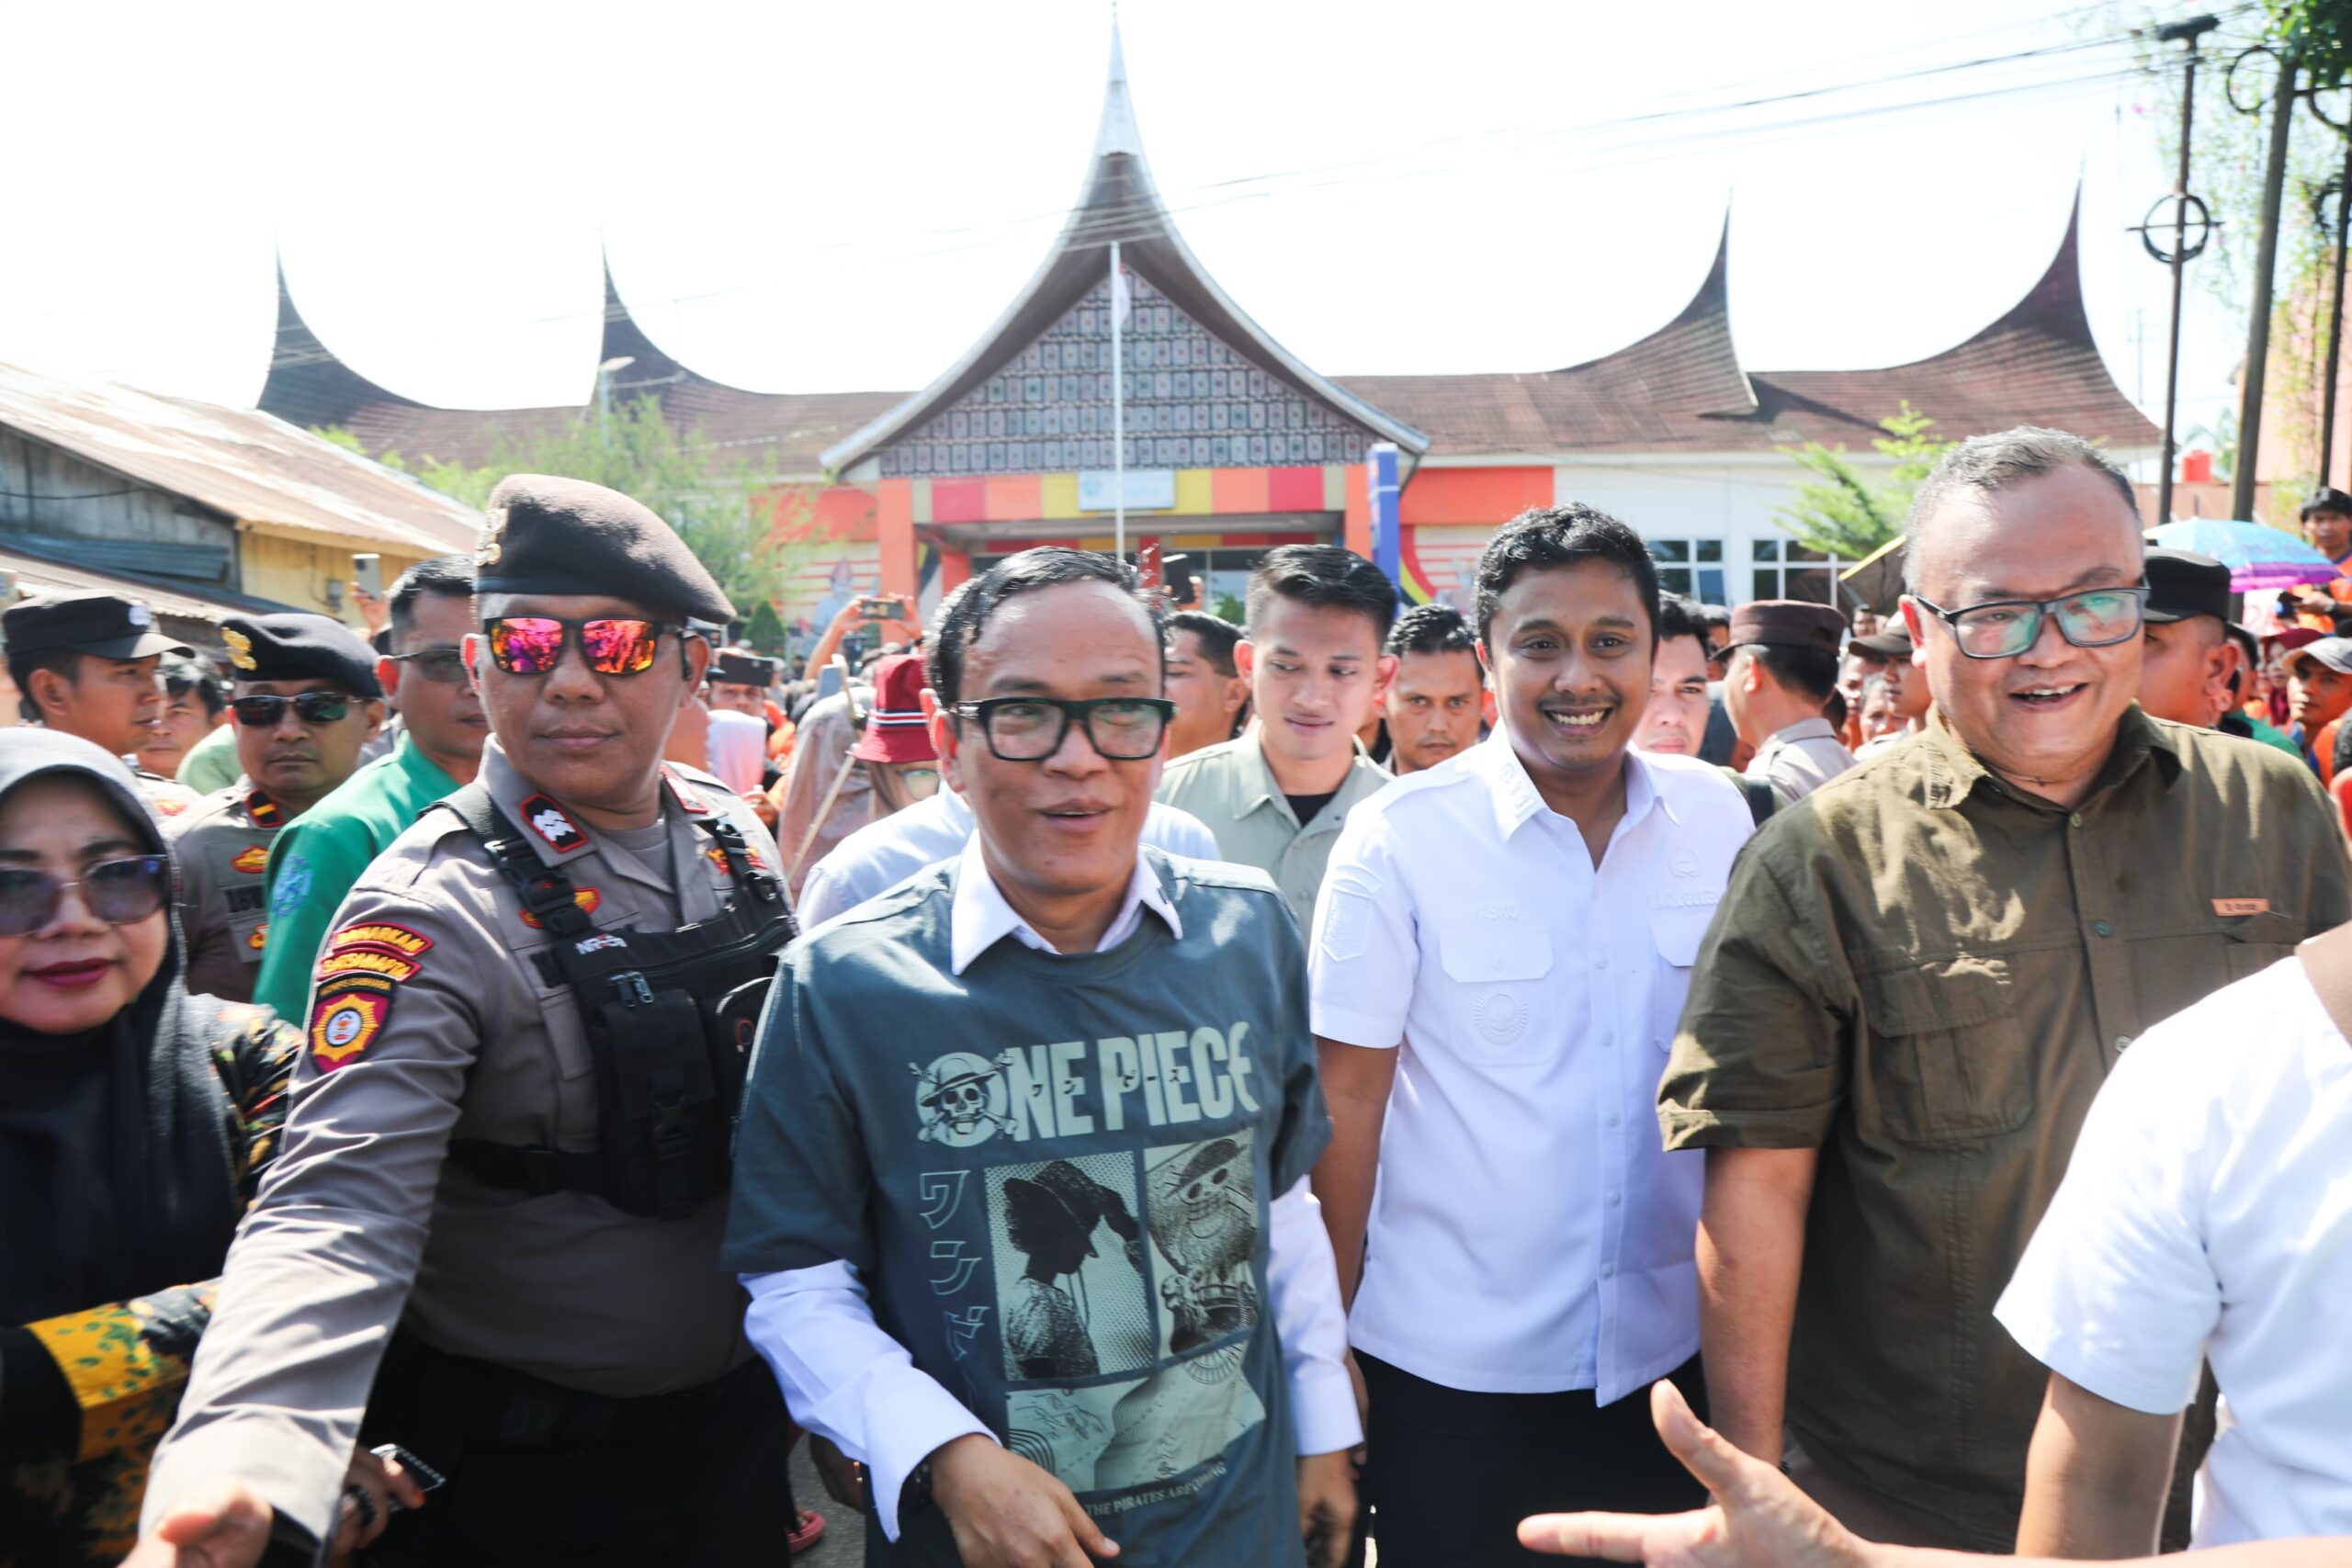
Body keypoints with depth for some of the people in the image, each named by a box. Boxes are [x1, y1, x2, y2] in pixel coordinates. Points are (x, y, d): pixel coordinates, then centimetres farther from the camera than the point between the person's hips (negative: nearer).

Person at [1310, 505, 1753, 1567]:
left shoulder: (1716, 820, -2)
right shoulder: (1398, 839, -12)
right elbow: (1347, 1096, -9)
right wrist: (1330, 1337, -6)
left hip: (1675, 1348, 3)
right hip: (1451, 1369, -3)